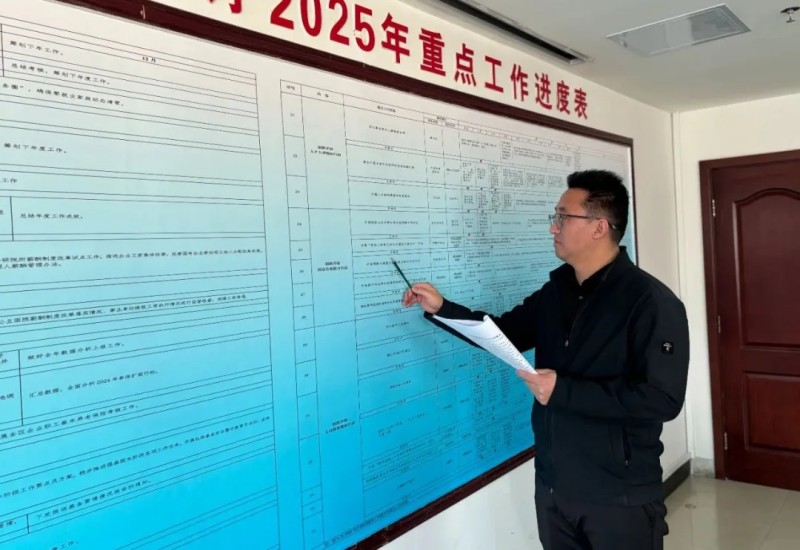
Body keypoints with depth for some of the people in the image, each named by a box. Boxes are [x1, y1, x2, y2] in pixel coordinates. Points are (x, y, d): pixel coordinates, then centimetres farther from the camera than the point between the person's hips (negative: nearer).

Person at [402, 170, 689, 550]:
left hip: (619, 494, -6)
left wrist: (563, 390, -24)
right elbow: (504, 334, 14)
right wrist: (442, 309, 2)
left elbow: (663, 399, -23)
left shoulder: (651, 302, -17)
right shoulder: (556, 290, 5)